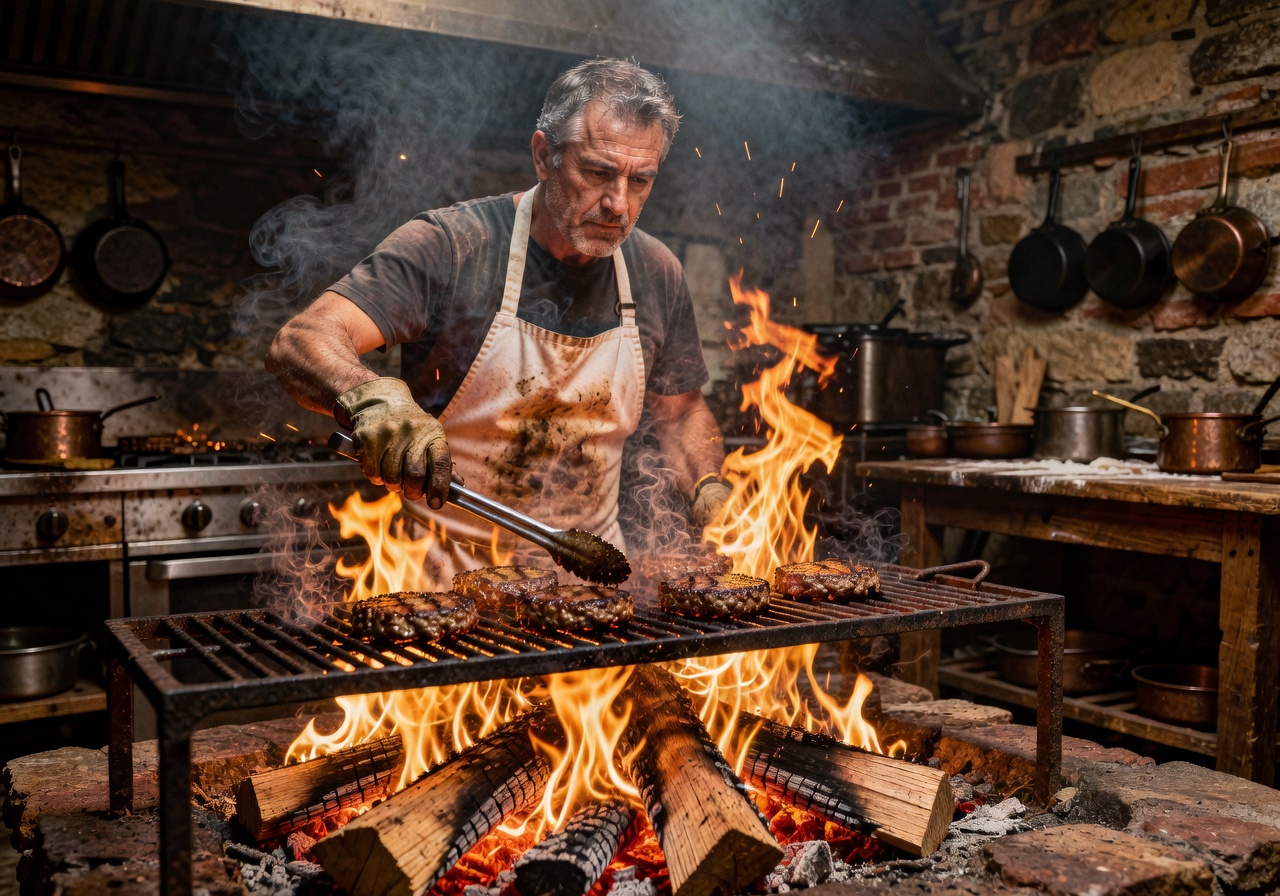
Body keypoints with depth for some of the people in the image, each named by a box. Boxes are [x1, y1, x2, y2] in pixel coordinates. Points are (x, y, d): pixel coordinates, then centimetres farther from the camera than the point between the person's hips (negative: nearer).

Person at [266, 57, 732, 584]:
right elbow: (300, 344, -20)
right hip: (448, 575, -4)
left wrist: (709, 488, -1)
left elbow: (679, 410, 18)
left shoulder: (657, 275, 4)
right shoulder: (448, 248, -11)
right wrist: (369, 398, -41)